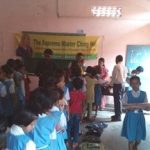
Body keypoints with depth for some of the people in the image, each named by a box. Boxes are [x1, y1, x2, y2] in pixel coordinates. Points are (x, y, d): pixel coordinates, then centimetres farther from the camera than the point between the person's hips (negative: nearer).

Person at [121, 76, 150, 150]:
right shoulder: (127, 94, -4)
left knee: (139, 137, 13)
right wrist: (134, 106, -21)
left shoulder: (144, 94, 0)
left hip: (140, 117, 2)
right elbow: (124, 106, -9)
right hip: (130, 117, -2)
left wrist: (140, 106, -22)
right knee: (131, 138, 1)